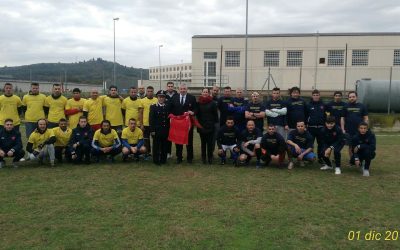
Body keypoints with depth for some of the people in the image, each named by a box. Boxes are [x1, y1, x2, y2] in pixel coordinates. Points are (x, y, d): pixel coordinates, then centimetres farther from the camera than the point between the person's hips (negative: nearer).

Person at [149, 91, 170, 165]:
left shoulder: (168, 107, 9)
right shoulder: (153, 107, 3)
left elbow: (169, 119, 9)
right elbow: (151, 119, -2)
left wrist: (169, 129, 4)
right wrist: (152, 130, -8)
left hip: (165, 130, 2)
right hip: (157, 130, -2)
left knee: (165, 146, 7)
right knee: (156, 146, 3)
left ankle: (163, 159, 18)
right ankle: (156, 160, 12)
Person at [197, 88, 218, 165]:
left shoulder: (212, 103, -1)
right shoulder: (199, 103, 5)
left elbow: (215, 114, 0)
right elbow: (197, 114, 9)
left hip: (210, 126, -2)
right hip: (201, 126, 2)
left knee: (210, 142, -1)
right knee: (203, 142, 7)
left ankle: (210, 158, 9)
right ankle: (203, 158, 14)